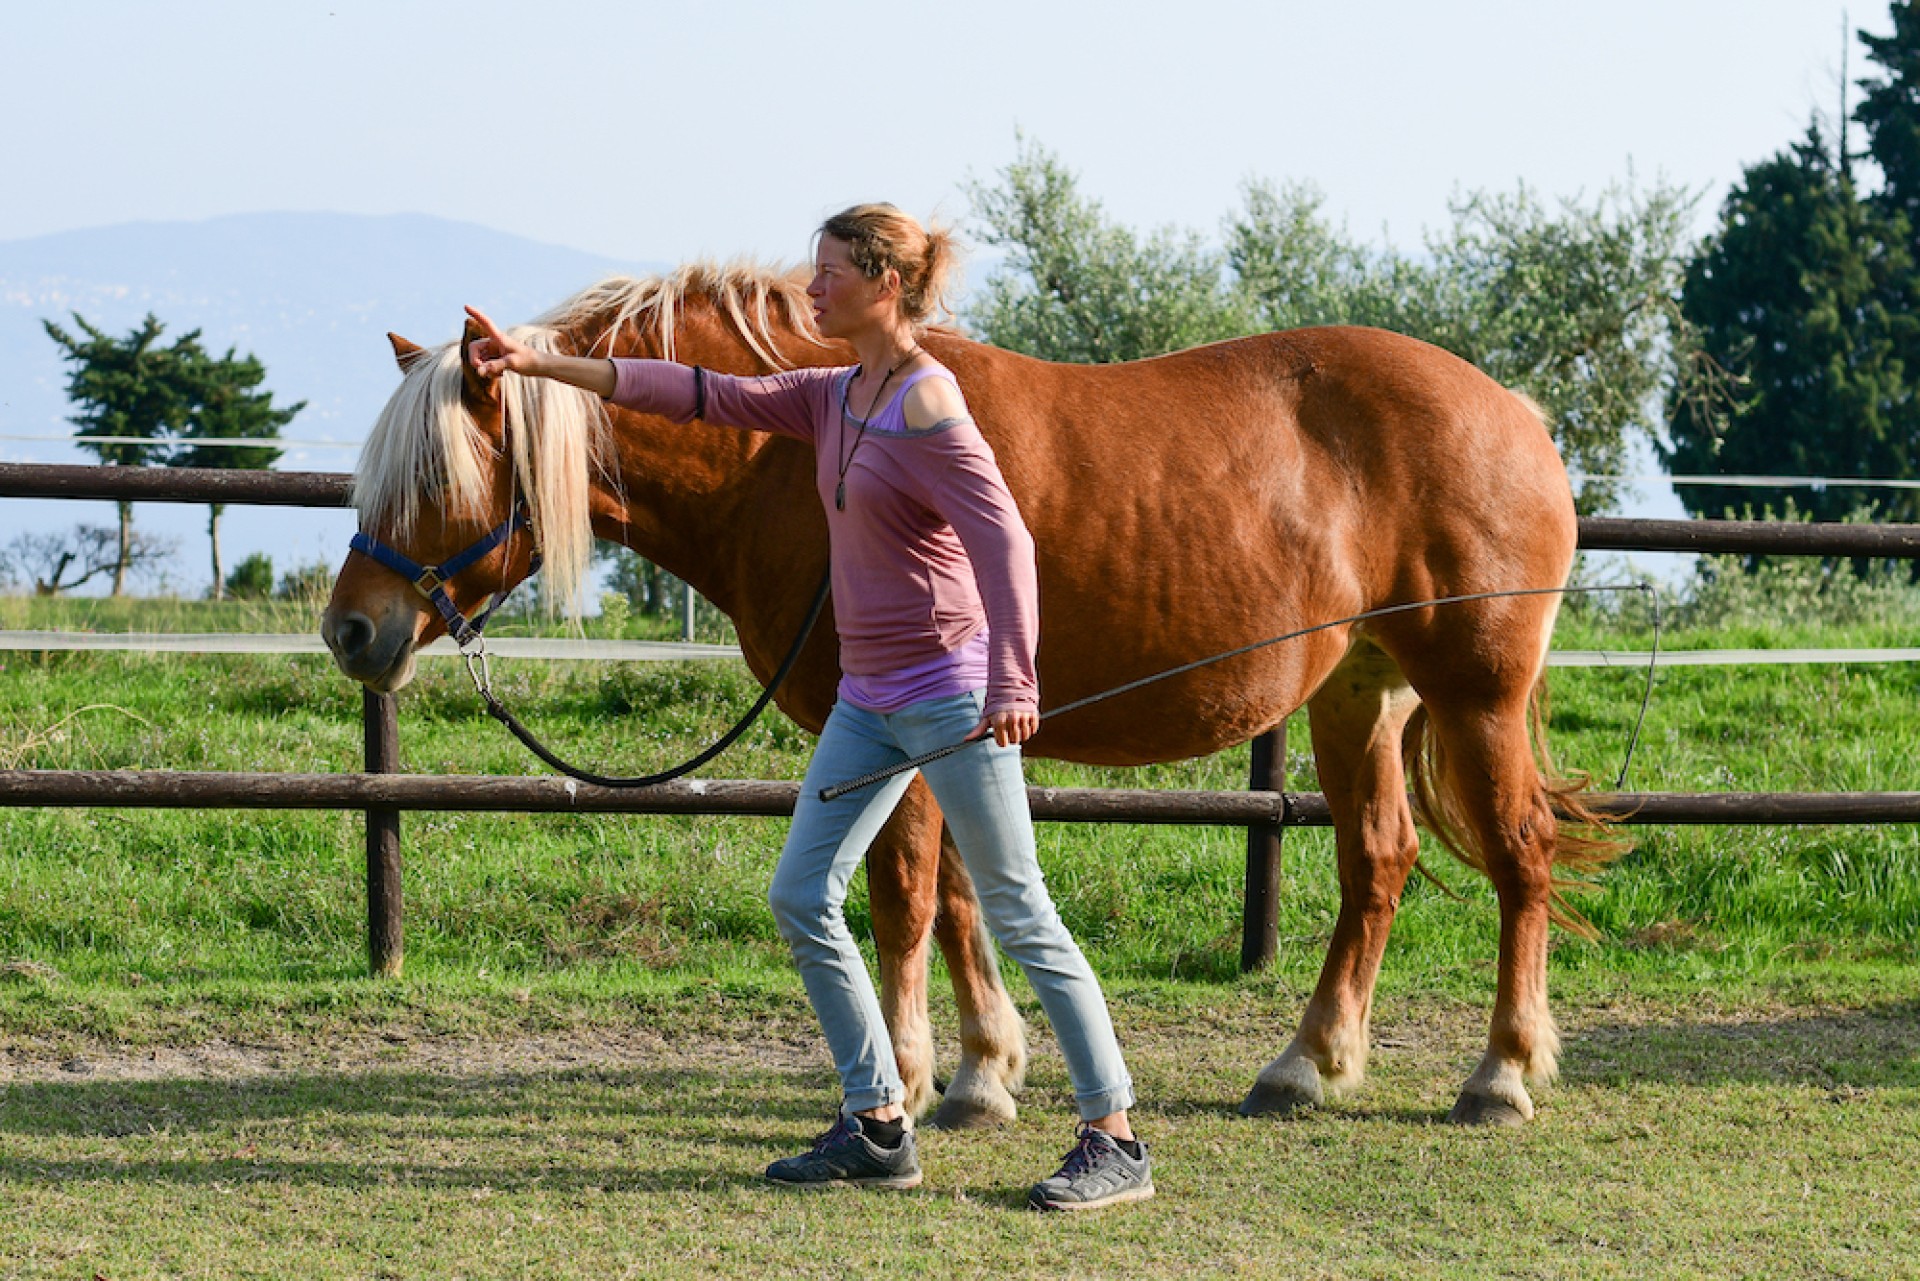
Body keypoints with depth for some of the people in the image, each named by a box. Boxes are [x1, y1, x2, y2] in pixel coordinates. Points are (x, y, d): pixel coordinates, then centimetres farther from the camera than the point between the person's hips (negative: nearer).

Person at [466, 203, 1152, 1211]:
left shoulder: (926, 404, -15)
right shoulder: (834, 399, 11)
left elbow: (1004, 541, -23)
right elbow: (702, 397, 13)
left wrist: (1011, 686, -32)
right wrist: (542, 366, 10)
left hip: (949, 691, -9)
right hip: (869, 694, 9)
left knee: (1017, 915, -6)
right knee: (800, 899, 6)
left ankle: (1115, 1141, -1)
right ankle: (878, 1128, 12)